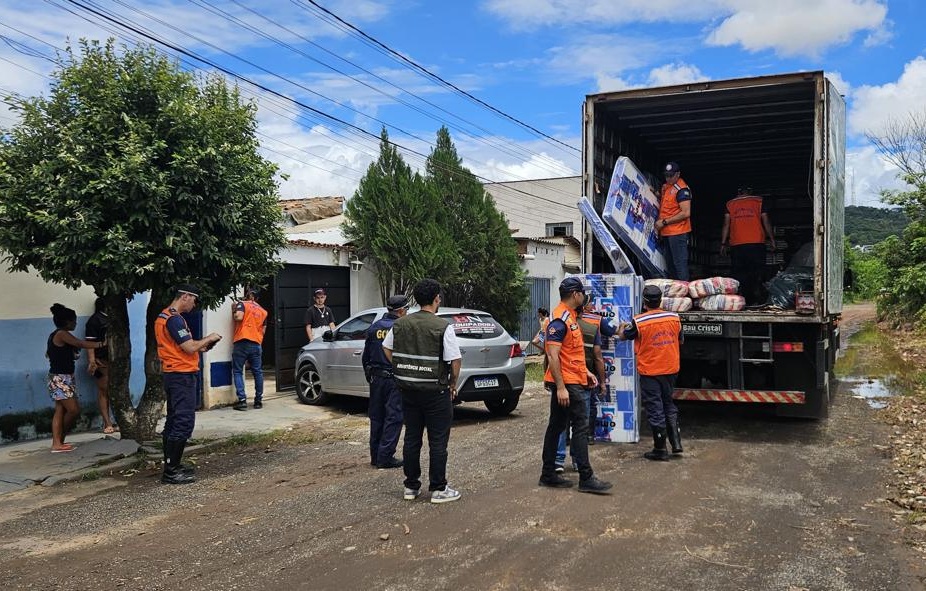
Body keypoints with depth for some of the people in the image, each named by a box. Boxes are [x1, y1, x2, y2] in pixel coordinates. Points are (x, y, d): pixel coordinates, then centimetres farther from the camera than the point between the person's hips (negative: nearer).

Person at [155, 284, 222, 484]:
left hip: (172, 375, 11)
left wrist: (199, 347, 12)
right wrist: (208, 338, -5)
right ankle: (171, 472, -6)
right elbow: (190, 347, -21)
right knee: (183, 423, -8)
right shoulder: (174, 319, -17)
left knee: (173, 422, 14)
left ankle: (171, 466, 20)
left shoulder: (163, 317, 15)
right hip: (182, 376, -11)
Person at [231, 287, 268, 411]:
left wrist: (233, 312, 4)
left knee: (237, 372, 2)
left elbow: (239, 317, -17)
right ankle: (258, 400, 14)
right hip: (256, 344, 4)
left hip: (241, 342, -4)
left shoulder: (242, 304, 2)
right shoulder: (263, 311, 17)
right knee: (258, 372, 12)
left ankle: (242, 400, -8)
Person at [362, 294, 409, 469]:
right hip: (395, 379, -6)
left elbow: (365, 357, 12)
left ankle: (375, 456, 20)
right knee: (393, 418, 1)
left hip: (376, 378, 6)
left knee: (376, 417, 14)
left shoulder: (374, 327, 6)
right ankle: (385, 457, 1)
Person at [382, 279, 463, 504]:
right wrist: (453, 384, 0)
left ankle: (411, 487, 22)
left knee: (411, 438, 14)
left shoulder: (400, 324, 2)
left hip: (408, 390, 5)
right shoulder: (443, 327, -14)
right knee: (438, 441, 5)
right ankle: (438, 489, 11)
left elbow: (387, 348, 14)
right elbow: (455, 359, -16)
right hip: (436, 391, -5)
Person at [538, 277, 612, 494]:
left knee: (556, 427, 12)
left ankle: (548, 474, 18)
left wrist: (585, 371, 21)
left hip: (573, 381, 10)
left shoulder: (570, 317, 16)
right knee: (581, 427, -7)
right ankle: (586, 478, -3)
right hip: (567, 384, -10)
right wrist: (560, 387, -25)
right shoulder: (559, 319, -16)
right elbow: (552, 356, -22)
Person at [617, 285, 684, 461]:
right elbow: (680, 340, 12)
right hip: (671, 369, 4)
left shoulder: (638, 321, -16)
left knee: (655, 409, 3)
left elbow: (623, 336, 3)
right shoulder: (674, 318, -4)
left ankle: (660, 449, 9)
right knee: (668, 404, 21)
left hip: (650, 372, -4)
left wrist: (622, 327, 25)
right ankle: (676, 442, 18)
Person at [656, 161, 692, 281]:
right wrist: (657, 195, 13)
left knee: (680, 264, -9)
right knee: (669, 265, 15)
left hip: (677, 232, -10)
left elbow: (686, 213, -20)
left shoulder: (682, 189, -13)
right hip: (666, 233, 10)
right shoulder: (665, 187, 16)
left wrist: (664, 222, -17)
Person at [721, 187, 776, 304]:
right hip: (757, 242, 0)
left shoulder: (730, 204, 11)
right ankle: (755, 300, 1)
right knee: (756, 272, 4)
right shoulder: (759, 201, 10)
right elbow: (766, 222, 6)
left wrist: (723, 244, 6)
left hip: (737, 244, 1)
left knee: (738, 273, 3)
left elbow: (726, 224, 5)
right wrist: (772, 239, 11)